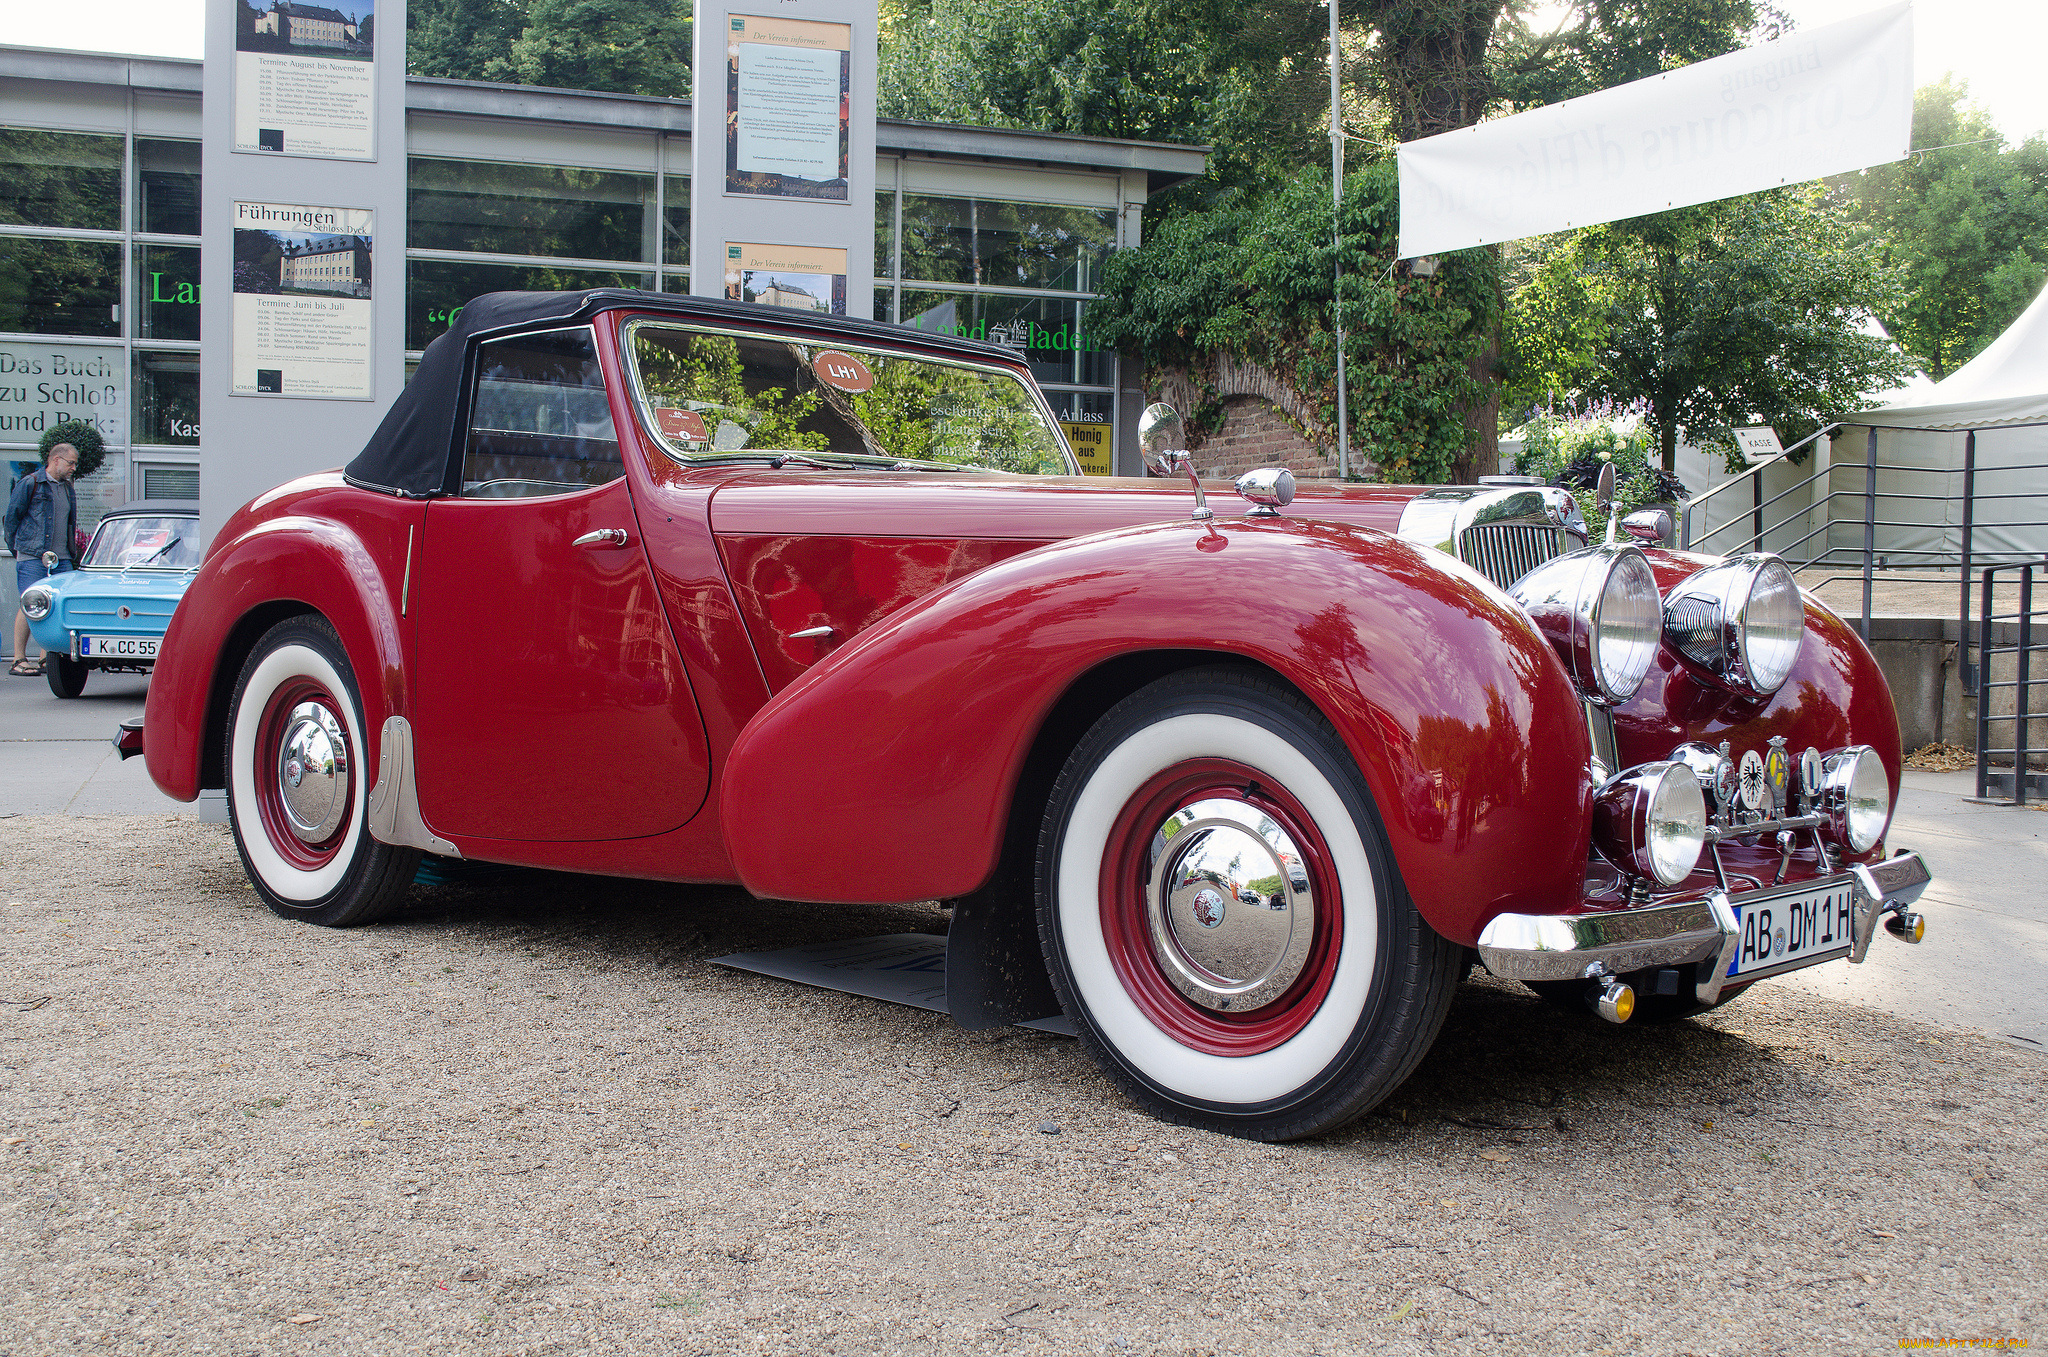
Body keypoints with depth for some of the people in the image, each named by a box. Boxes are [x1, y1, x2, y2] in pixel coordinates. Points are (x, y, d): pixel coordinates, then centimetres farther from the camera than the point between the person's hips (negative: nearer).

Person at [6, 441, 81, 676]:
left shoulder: (67, 488, 17)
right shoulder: (29, 484, -2)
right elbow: (12, 516, 1)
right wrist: (18, 549, 4)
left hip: (61, 559, 6)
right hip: (33, 558, -6)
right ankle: (19, 660, -4)